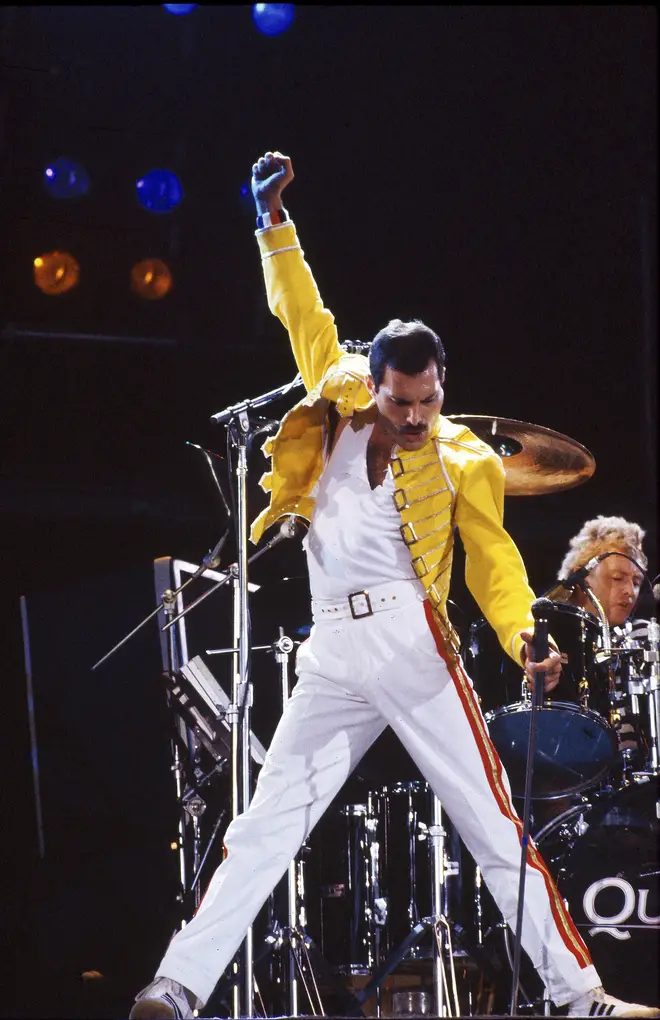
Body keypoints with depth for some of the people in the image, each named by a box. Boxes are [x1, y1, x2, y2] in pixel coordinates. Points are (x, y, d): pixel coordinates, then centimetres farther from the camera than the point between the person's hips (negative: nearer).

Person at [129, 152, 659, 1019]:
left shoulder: (463, 461, 4)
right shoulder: (340, 410, 10)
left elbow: (495, 565, 2)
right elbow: (307, 321, 17)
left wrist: (523, 640, -16)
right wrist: (273, 219, 16)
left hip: (413, 646, -2)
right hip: (332, 661, 2)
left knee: (496, 827, -2)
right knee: (262, 831, -1)